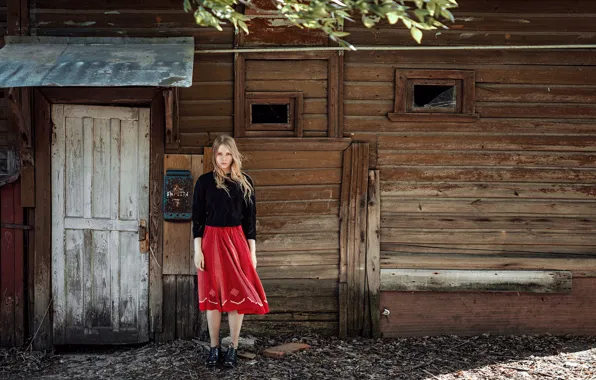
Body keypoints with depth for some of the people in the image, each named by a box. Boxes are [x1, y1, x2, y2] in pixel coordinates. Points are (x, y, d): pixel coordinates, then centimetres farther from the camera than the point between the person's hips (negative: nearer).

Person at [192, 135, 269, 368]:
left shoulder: (245, 182, 4)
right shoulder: (204, 181, 1)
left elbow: (250, 219, 6)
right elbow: (197, 218, 1)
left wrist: (252, 251, 2)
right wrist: (197, 250, -5)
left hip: (237, 241, 1)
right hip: (211, 241, -1)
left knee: (237, 294, 1)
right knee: (213, 295, 4)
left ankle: (233, 348, 11)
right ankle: (214, 348, 13)